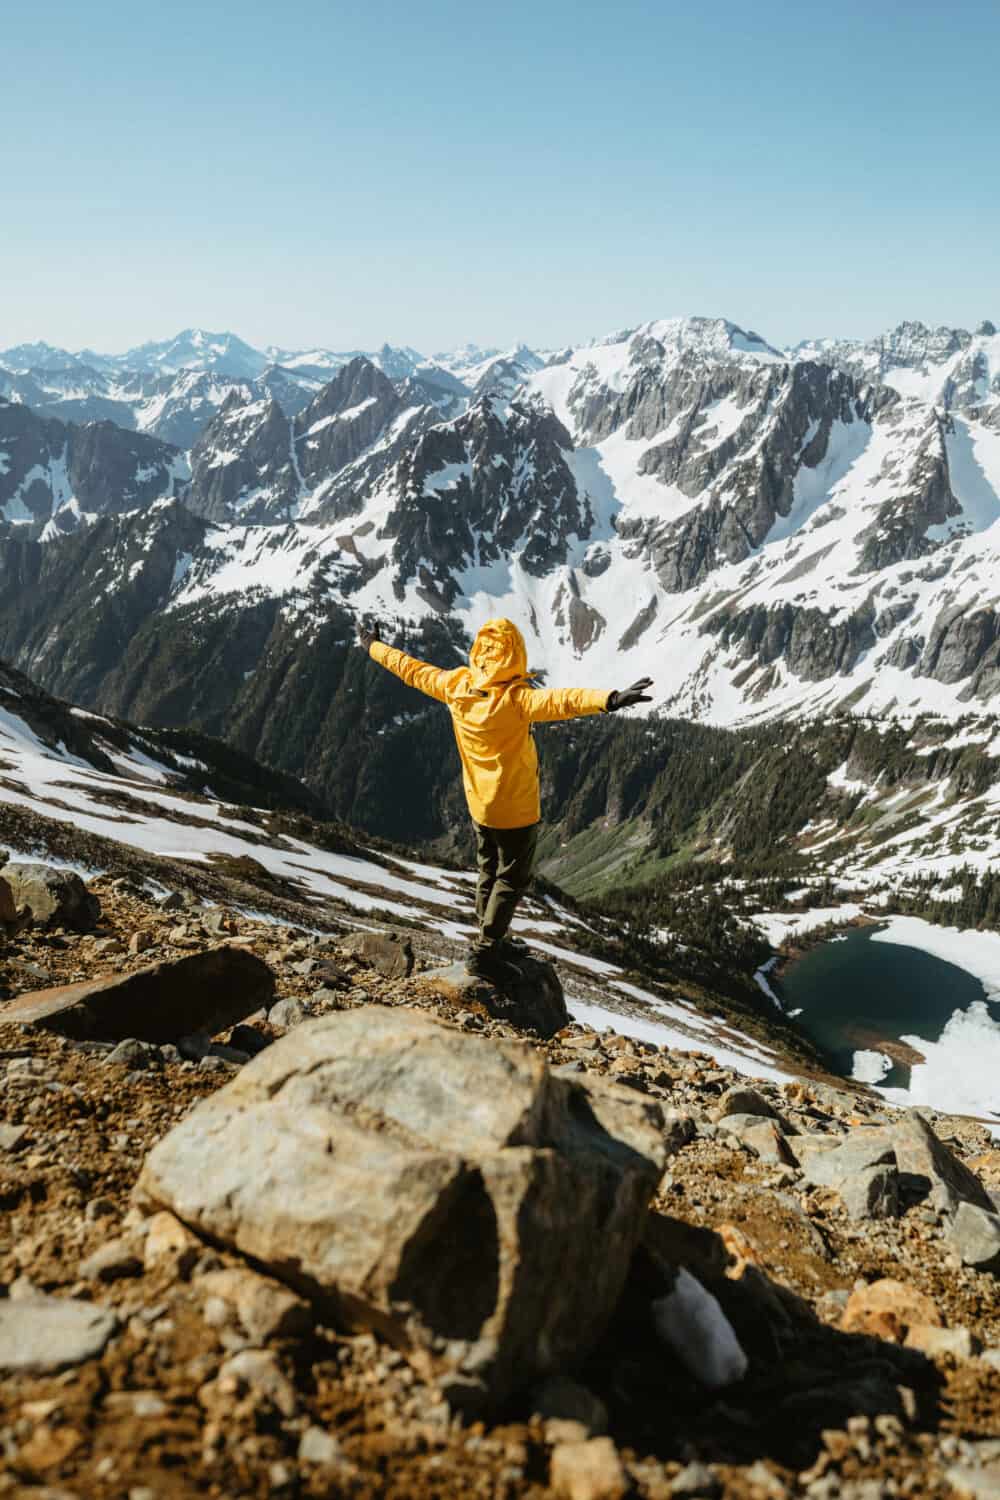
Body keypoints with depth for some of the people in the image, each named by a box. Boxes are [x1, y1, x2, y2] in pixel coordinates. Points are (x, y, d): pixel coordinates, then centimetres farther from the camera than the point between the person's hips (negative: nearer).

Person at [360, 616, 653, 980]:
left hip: (478, 804, 7)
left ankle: (494, 943, 37)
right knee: (511, 881, 8)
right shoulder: (515, 698, -28)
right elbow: (559, 701, -46)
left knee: (489, 873, 22)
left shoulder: (455, 686, -9)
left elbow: (412, 670, 5)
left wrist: (375, 647, 21)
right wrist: (609, 700, -60)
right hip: (516, 809, -7)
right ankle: (484, 953, 11)